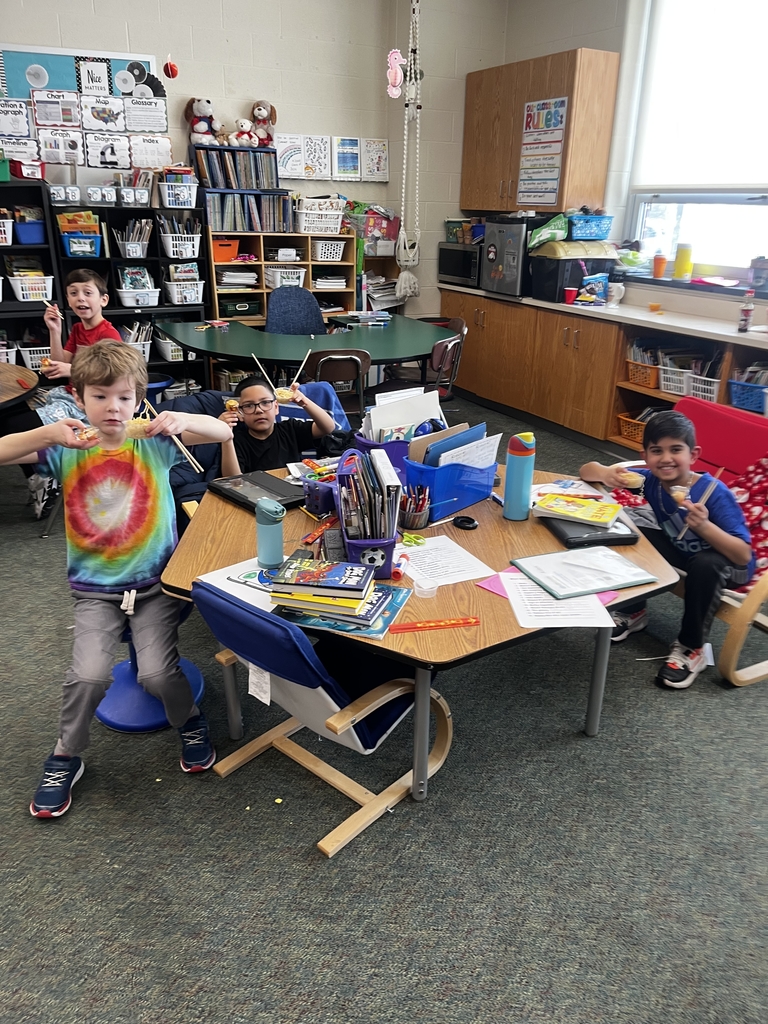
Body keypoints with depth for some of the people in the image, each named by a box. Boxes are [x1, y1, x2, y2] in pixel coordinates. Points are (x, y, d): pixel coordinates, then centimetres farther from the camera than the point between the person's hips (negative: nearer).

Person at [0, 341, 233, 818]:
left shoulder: (154, 443, -3)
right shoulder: (66, 449, 0)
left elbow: (224, 431, -10)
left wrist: (182, 420, -29)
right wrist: (47, 433, -28)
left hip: (156, 582, -1)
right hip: (95, 588, 1)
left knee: (157, 674, -16)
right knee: (88, 676, -17)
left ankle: (190, 721, 20)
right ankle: (66, 757, 14)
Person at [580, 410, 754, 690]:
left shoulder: (715, 494, -31)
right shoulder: (650, 480, -18)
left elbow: (744, 556, -33)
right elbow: (586, 470, -13)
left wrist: (704, 526, -49)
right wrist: (605, 474, -36)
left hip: (726, 565, -4)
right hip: (681, 551, 5)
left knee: (705, 564, -36)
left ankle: (690, 648, -14)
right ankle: (634, 612, 5)